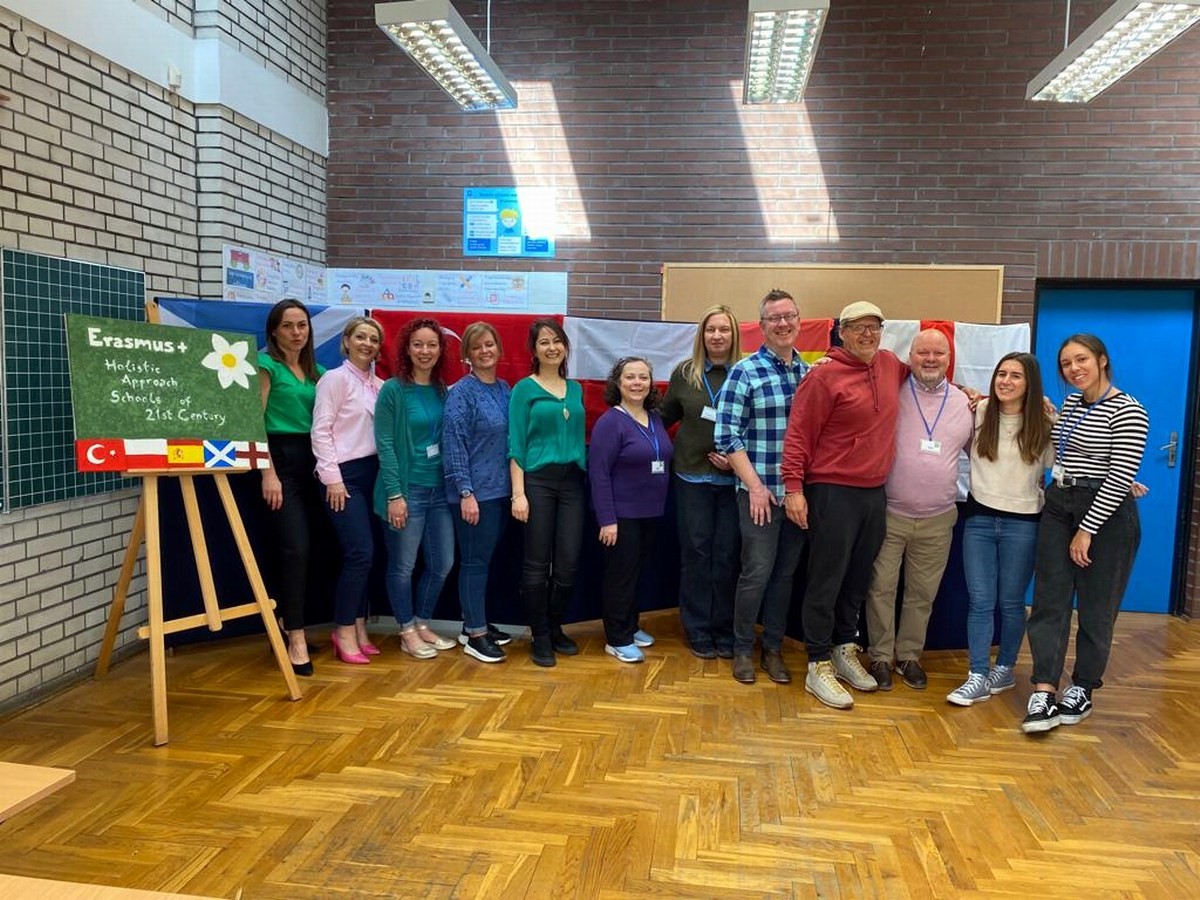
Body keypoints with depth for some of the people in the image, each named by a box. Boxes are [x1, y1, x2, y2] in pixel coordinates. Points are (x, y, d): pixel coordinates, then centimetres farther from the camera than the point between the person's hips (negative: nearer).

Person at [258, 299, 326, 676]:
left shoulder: (316, 371, 15)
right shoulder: (266, 364, -3)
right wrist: (268, 473, -15)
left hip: (311, 459, 6)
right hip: (280, 457, -6)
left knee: (304, 548, 7)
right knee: (295, 548, -12)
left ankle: (288, 626, 21)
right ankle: (296, 638, -6)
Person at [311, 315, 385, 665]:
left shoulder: (379, 385, 14)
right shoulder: (335, 378, -5)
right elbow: (321, 430, -10)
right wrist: (332, 476, -14)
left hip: (372, 473, 6)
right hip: (345, 475, -6)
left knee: (365, 554, 7)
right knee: (360, 553, -11)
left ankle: (358, 628, 17)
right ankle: (345, 631, 2)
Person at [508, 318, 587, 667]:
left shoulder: (576, 389, 14)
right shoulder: (524, 389, -1)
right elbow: (516, 445, -5)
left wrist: (585, 477, 10)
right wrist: (518, 493, -13)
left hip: (572, 481, 5)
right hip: (538, 480, -4)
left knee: (568, 562, 5)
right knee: (537, 562, 1)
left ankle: (556, 629, 24)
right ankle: (540, 637, 13)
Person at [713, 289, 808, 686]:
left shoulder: (810, 373, 8)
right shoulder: (745, 372, -6)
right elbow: (726, 436, -10)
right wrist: (755, 485, -13)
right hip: (761, 492, -4)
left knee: (785, 573, 12)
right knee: (757, 573, 1)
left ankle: (773, 648, 27)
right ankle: (742, 649, 19)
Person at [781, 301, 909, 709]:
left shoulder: (890, 365, 8)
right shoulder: (825, 376, -12)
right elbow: (798, 434, -13)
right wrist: (793, 487, -17)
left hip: (875, 492, 7)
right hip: (834, 493, -6)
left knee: (858, 580, 17)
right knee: (827, 582, 1)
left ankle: (844, 650, 32)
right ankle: (819, 667, 11)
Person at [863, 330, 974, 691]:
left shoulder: (965, 403, 7)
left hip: (937, 519, 3)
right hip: (889, 513, -3)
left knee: (923, 593, 13)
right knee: (881, 587, 4)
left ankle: (909, 655, 30)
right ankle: (880, 656, 20)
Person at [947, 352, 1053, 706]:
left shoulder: (1043, 424, -3)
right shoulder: (979, 412, 0)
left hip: (1022, 523, -1)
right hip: (979, 517, 1)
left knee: (1010, 602, 9)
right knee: (979, 601, 1)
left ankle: (1004, 670, 28)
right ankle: (978, 677, 7)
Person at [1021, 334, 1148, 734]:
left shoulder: (1127, 412, -12)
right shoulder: (1071, 403, 10)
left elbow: (1120, 477, -17)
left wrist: (1086, 530, -16)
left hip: (1105, 513, -7)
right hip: (1059, 506, 7)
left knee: (1096, 608, 6)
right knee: (1049, 602, -1)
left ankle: (1082, 691, 20)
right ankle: (1043, 694, -1)